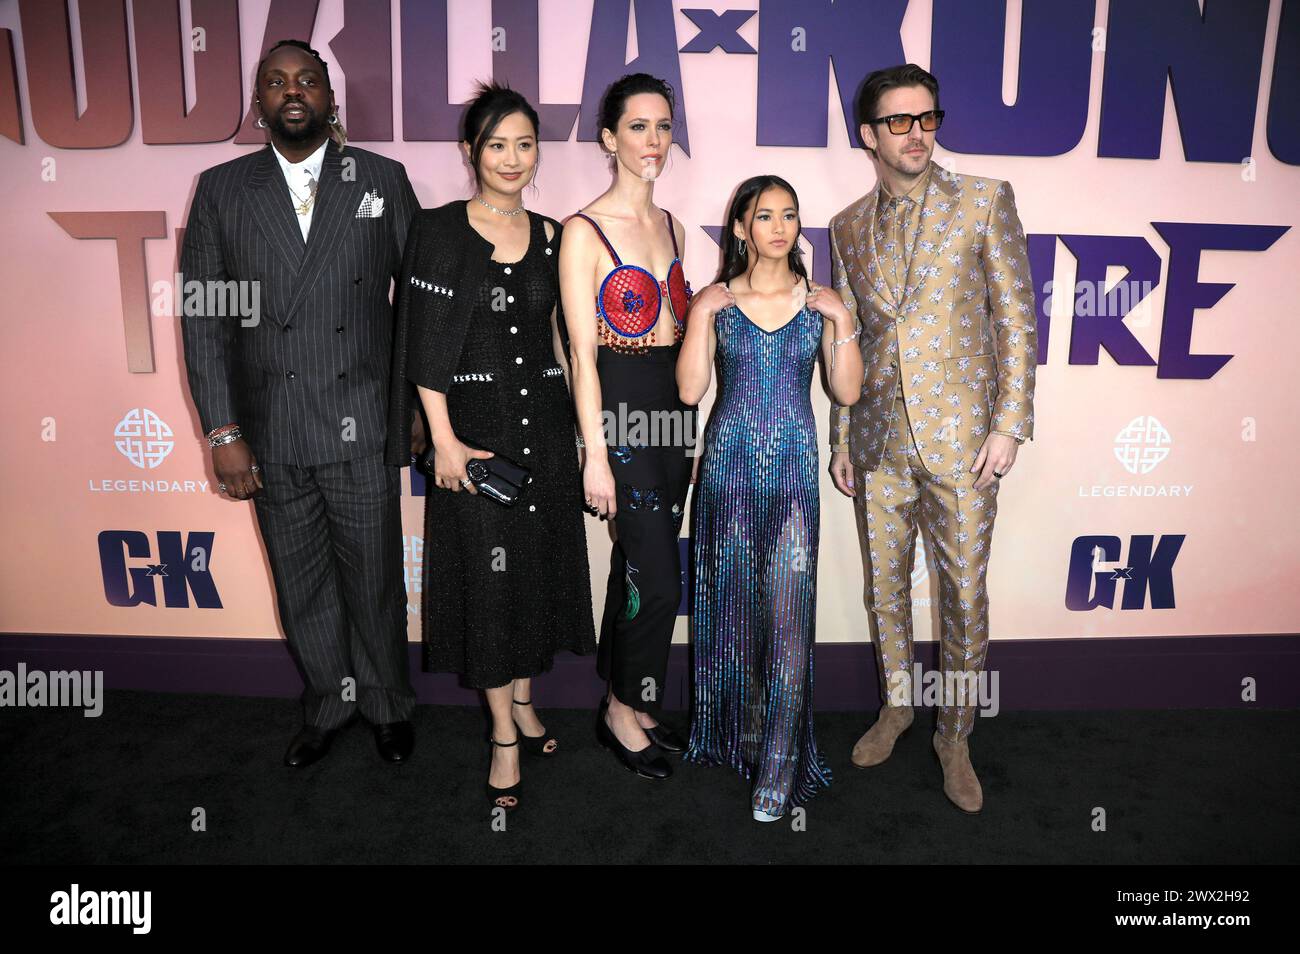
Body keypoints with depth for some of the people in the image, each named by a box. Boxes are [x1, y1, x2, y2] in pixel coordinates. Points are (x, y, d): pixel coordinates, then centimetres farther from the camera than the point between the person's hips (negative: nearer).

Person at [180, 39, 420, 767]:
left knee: (374, 579, 9)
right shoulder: (222, 190, 5)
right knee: (302, 586, 15)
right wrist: (224, 433, -4)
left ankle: (388, 706, 32)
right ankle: (329, 706, 36)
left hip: (362, 428, -2)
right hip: (271, 434, 2)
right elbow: (203, 317, 2)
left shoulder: (382, 180, 2)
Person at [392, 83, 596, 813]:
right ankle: (505, 733, 16)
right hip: (476, 425, -4)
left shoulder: (550, 236, 7)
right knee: (489, 574, 2)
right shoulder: (440, 232, -5)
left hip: (547, 422, 4)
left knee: (543, 564, 11)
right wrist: (444, 440, -14)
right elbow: (426, 347, -8)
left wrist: (578, 420, 8)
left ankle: (523, 699, 33)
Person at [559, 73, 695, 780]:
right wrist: (595, 454, -15)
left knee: (637, 565, 15)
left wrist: (691, 426, 16)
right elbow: (583, 354, -12)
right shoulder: (584, 232, -9)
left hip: (672, 408, 7)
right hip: (619, 410, -7)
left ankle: (628, 702, 30)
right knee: (659, 580, -5)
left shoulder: (671, 228, 12)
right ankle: (623, 710, 18)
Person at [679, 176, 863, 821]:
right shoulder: (715, 299, 5)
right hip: (730, 466, 0)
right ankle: (740, 731, 27)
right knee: (734, 603, 7)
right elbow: (689, 391, -4)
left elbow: (847, 392, 5)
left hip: (794, 472, 0)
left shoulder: (821, 302, 8)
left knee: (789, 611, -6)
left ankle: (780, 771, 3)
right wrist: (702, 316, -11)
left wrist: (842, 323, -6)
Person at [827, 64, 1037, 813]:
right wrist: (840, 437, 9)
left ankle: (957, 734, 23)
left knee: (965, 594, 4)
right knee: (885, 586, 13)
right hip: (879, 442, 3)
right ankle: (897, 705, 35)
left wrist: (1009, 424, -9)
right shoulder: (849, 227, 9)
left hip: (961, 439, -3)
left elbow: (1017, 318, -3)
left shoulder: (985, 201, 0)